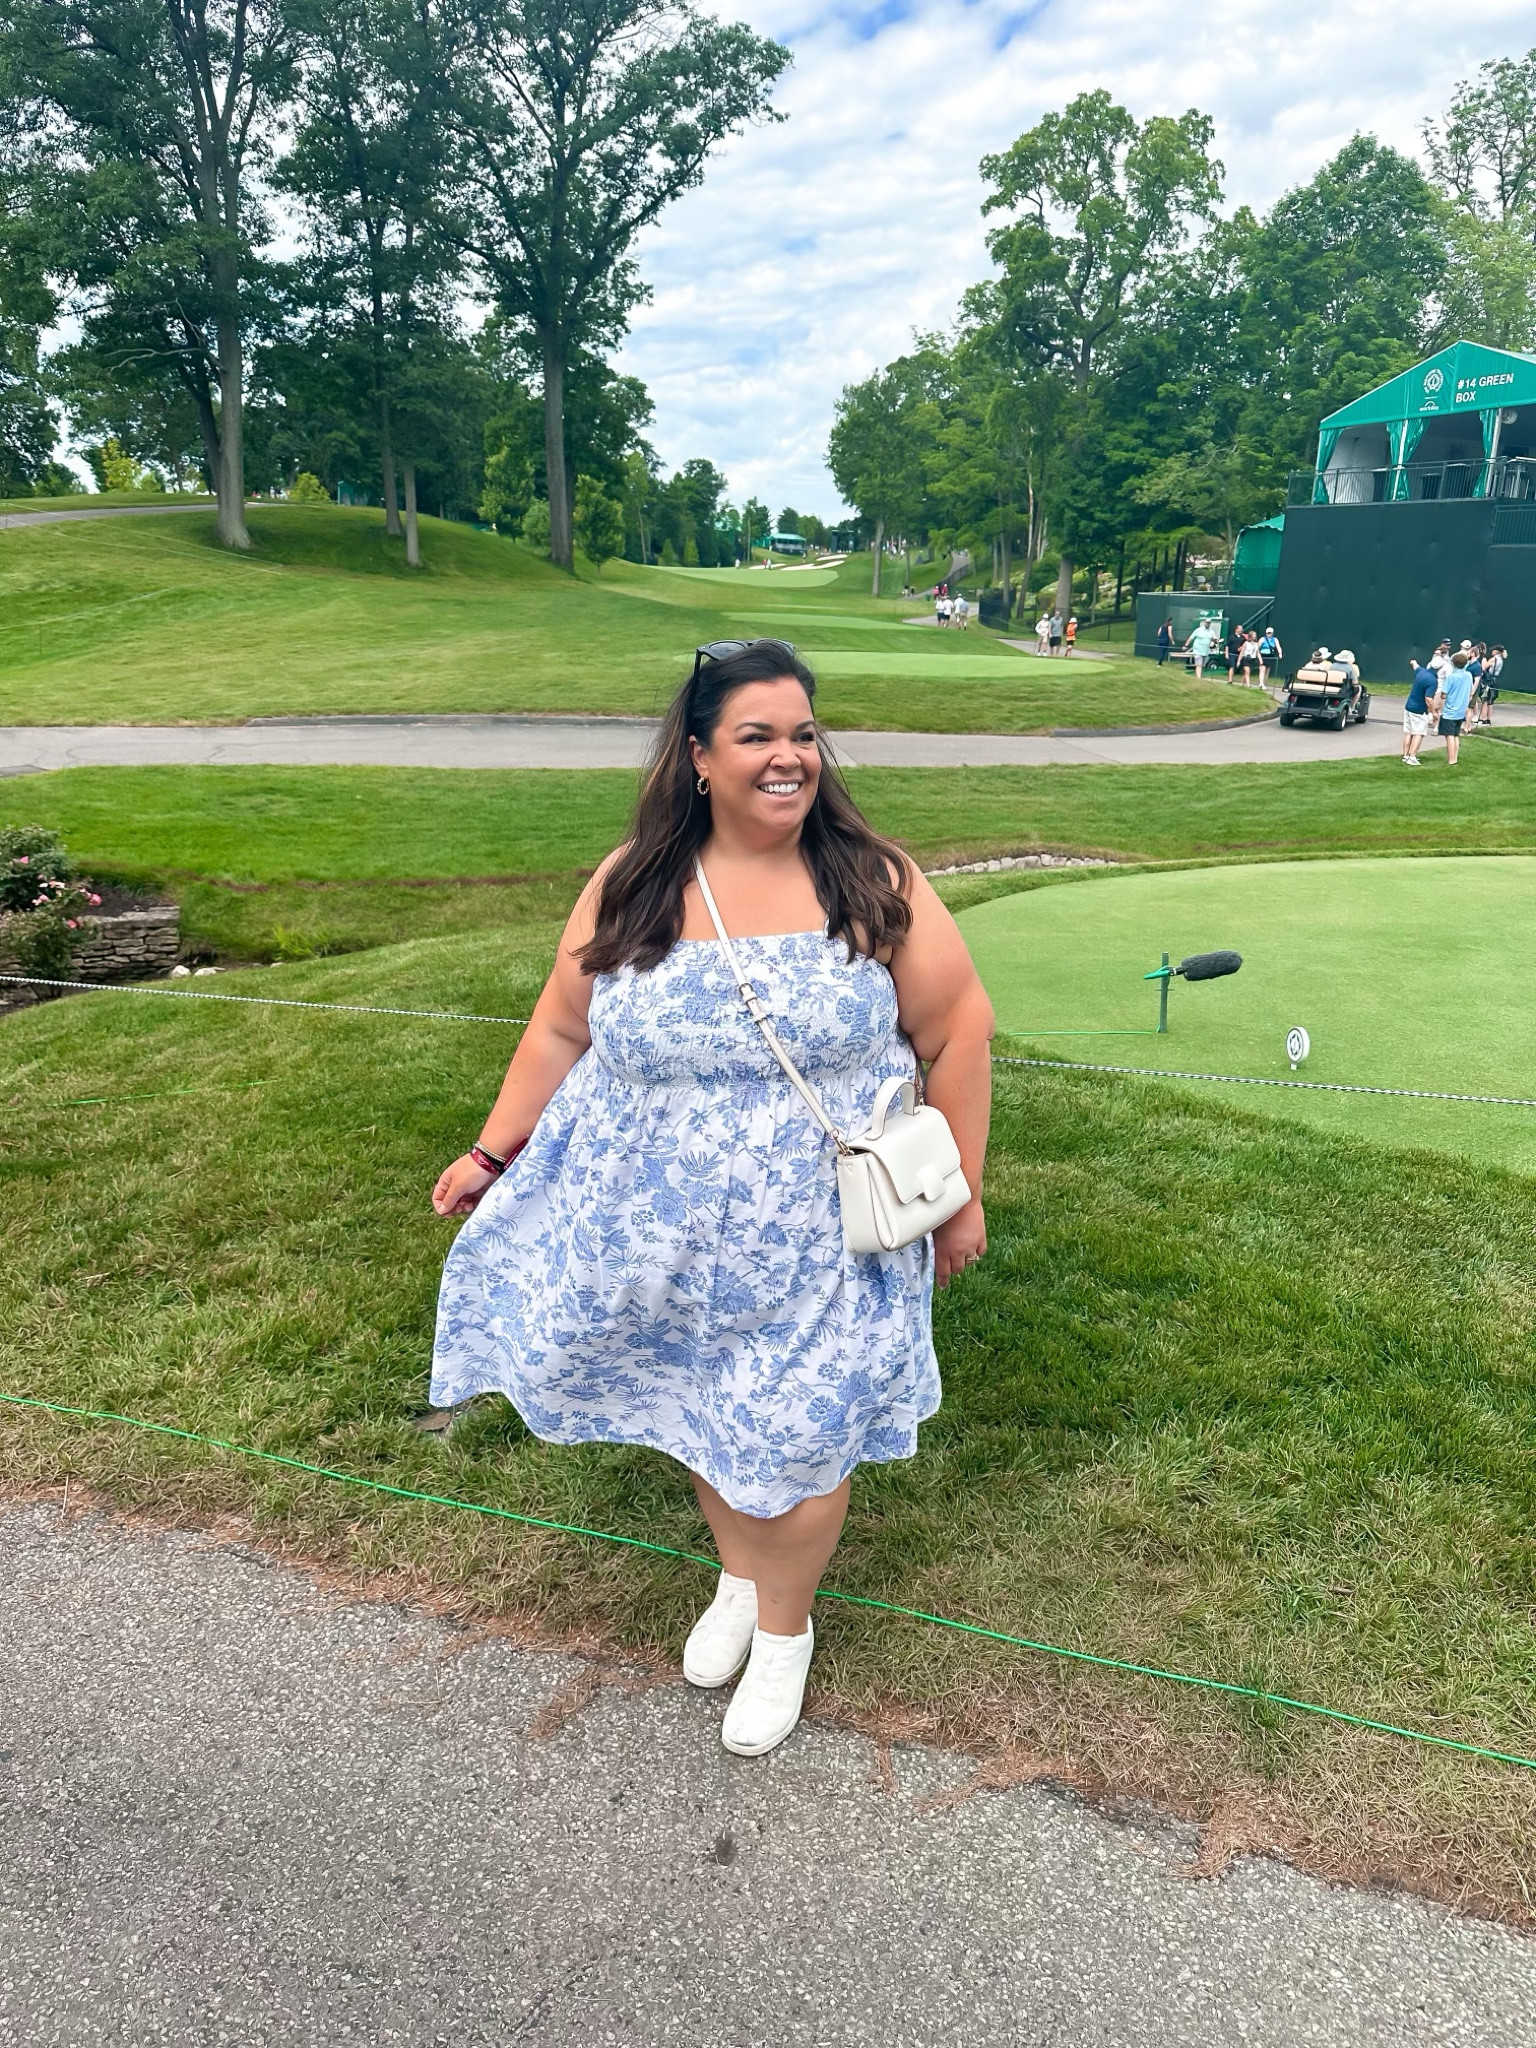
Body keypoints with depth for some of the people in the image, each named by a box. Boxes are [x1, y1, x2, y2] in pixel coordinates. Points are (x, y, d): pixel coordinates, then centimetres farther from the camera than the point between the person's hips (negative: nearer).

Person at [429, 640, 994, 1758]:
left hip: (819, 1237, -2)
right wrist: (492, 1151, 5)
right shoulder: (630, 888, -5)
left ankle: (784, 1626, 39)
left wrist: (961, 1194, -2)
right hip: (665, 1234, 2)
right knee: (702, 1409, 19)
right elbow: (562, 1031, 5)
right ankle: (738, 1574, 50)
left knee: (796, 1429, 9)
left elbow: (959, 1029, -4)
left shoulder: (873, 885, -10)